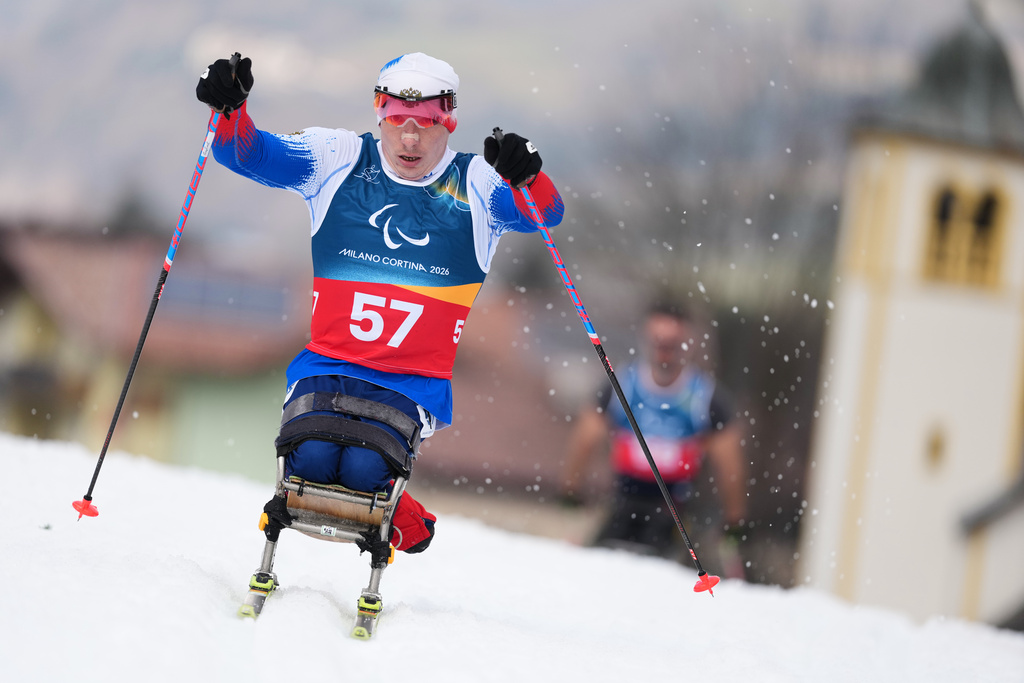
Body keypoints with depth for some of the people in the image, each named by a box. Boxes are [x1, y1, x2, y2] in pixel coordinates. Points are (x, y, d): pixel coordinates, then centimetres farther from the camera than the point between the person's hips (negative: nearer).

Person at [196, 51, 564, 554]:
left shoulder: (475, 186, 2)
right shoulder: (339, 161, 5)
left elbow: (543, 214, -15)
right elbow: (251, 153, -2)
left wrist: (526, 179, -39)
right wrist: (228, 110, -25)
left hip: (414, 384, -1)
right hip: (327, 365, 1)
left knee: (364, 470, -26)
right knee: (312, 458, -26)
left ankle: (401, 524, 9)